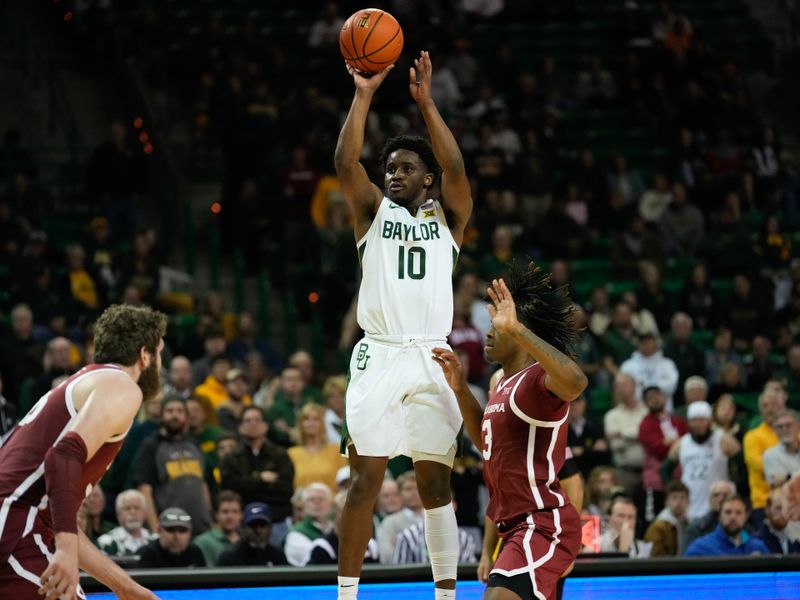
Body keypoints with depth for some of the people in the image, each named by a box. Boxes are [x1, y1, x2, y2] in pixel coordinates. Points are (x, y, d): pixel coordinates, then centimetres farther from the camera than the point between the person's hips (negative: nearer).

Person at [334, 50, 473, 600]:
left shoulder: (447, 218, 11)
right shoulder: (374, 211, 12)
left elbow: (456, 171, -7)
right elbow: (346, 163, -4)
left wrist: (426, 102, -11)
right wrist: (364, 95, -10)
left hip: (432, 358, 0)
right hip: (379, 355, 0)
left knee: (436, 482, 2)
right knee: (365, 479, -4)